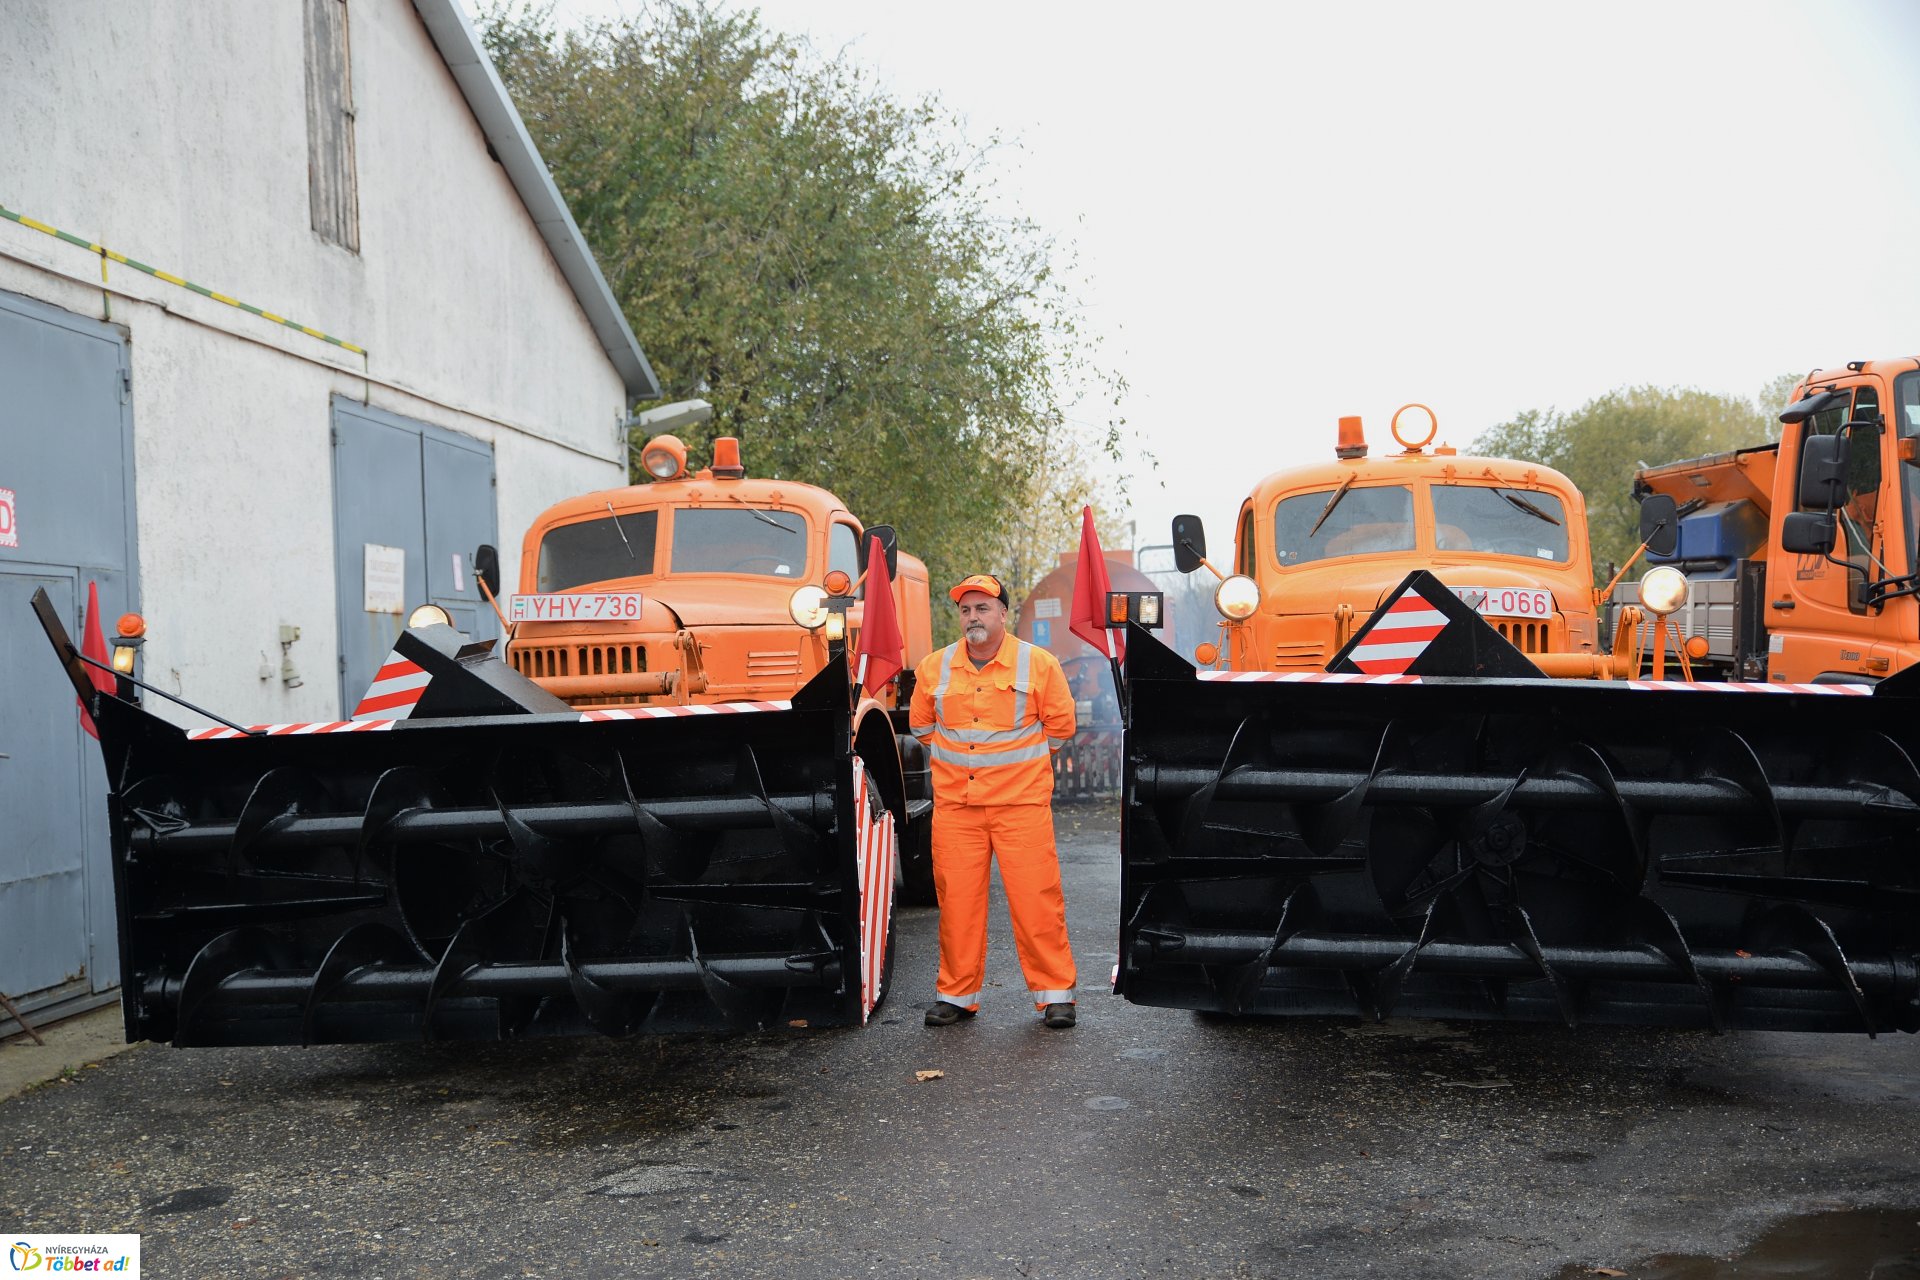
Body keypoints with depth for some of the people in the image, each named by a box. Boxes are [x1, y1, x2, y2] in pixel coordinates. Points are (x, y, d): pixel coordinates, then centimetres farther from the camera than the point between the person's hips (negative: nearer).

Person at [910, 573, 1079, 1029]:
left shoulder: (1039, 664, 0)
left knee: (1035, 899, -3)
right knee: (957, 900, 5)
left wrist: (1014, 763, 10)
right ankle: (957, 995, 17)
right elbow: (921, 725, 21)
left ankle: (1055, 994, 9)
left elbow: (1059, 726, 7)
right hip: (954, 804, 3)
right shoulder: (933, 668, 7)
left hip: (1021, 803, -2)